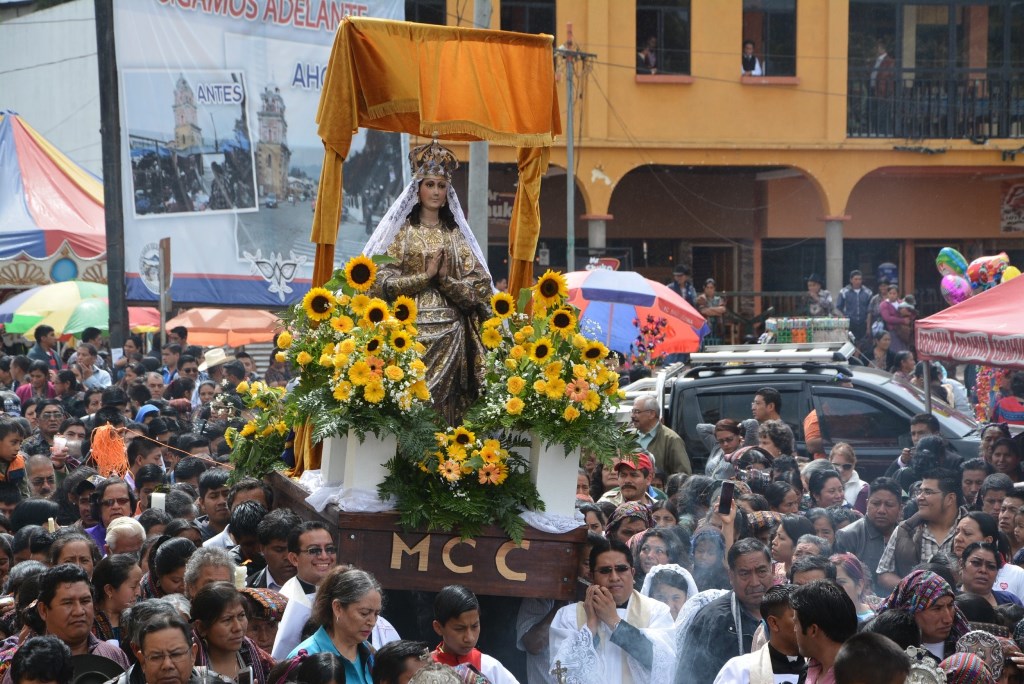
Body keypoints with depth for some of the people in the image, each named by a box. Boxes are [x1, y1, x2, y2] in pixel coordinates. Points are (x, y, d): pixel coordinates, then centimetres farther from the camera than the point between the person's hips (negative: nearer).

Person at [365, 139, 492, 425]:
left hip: (449, 335, 2)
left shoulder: (457, 236, 13)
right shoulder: (400, 231, 6)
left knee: (445, 406, -1)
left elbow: (476, 291, 6)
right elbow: (383, 282, -5)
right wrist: (425, 276, -10)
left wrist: (445, 279, -10)